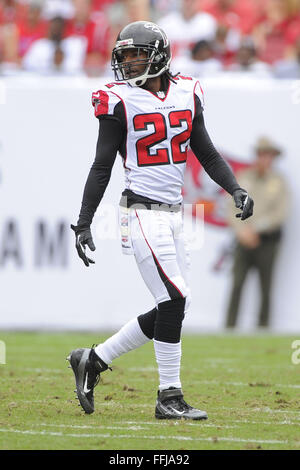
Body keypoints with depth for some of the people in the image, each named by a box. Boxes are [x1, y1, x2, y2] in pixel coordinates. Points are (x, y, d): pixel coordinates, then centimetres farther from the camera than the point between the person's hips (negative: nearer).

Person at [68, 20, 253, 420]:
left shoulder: (186, 95, 8)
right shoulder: (121, 102, -6)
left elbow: (207, 154, 15)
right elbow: (102, 167, -4)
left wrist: (235, 190, 0)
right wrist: (83, 223, -7)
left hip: (174, 214, 7)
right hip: (143, 212, -7)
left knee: (172, 309, 7)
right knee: (173, 300, -12)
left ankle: (93, 360, 19)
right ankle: (169, 398, -2)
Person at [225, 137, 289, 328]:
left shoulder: (278, 181, 1)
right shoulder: (243, 178, 7)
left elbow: (280, 213, -5)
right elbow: (232, 209, 6)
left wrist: (255, 228, -11)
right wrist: (242, 231, -9)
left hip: (267, 239, -1)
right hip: (244, 240, 1)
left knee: (266, 288, 0)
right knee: (237, 285, -7)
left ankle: (263, 326, 5)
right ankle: (229, 328, -9)